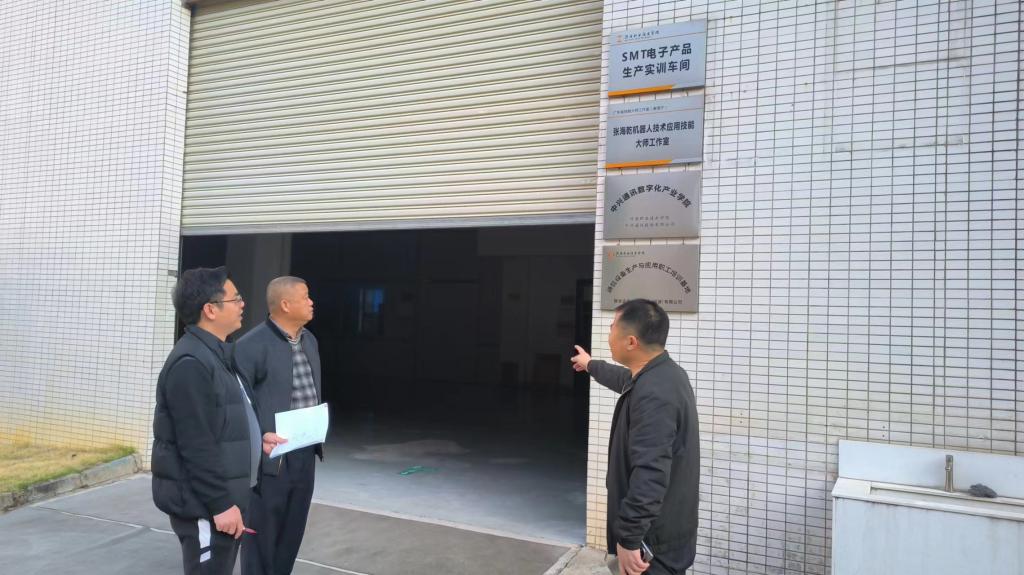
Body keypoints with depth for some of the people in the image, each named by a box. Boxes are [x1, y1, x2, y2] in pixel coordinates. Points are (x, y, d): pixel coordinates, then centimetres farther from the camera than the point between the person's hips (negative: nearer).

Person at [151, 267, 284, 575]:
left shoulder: (216, 354, 13)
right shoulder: (190, 363, -21)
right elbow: (197, 445, -24)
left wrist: (256, 439, 8)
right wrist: (220, 504, -22)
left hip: (222, 498, 10)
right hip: (204, 504, -10)